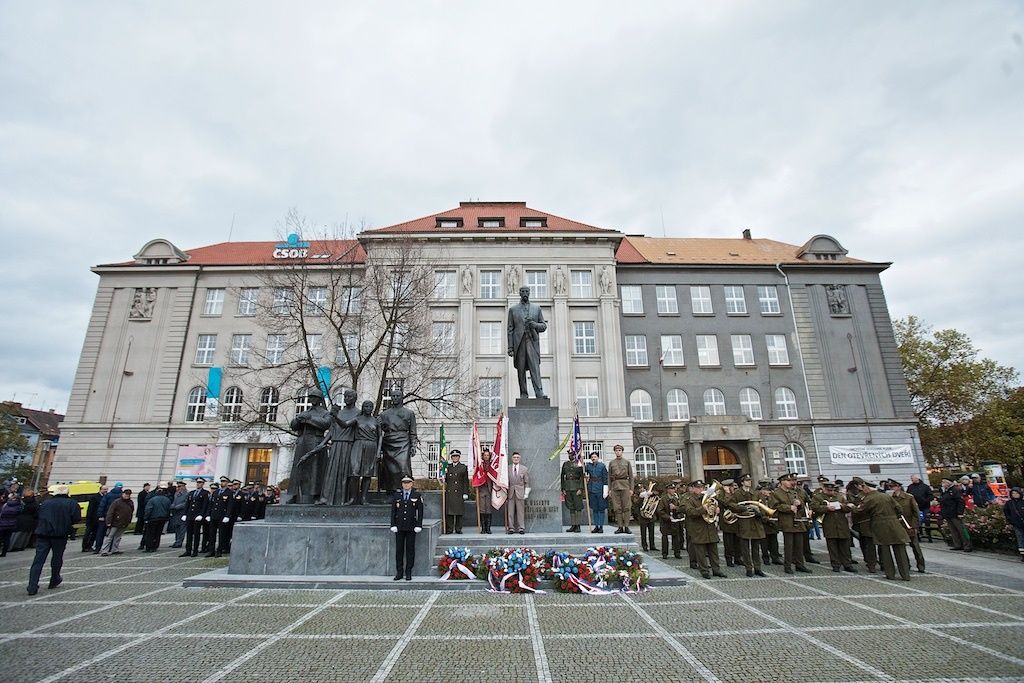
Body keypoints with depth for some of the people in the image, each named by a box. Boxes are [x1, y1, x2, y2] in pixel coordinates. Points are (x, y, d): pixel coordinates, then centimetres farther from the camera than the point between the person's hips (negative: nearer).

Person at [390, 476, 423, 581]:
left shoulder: (417, 495, 1)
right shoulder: (396, 495, 6)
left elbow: (420, 512, 0)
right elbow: (393, 511, 6)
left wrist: (419, 525, -7)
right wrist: (393, 525, -2)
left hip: (411, 527, -1)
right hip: (399, 527, 2)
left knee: (410, 549, 2)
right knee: (399, 549, 5)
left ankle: (408, 573, 11)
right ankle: (399, 572, 14)